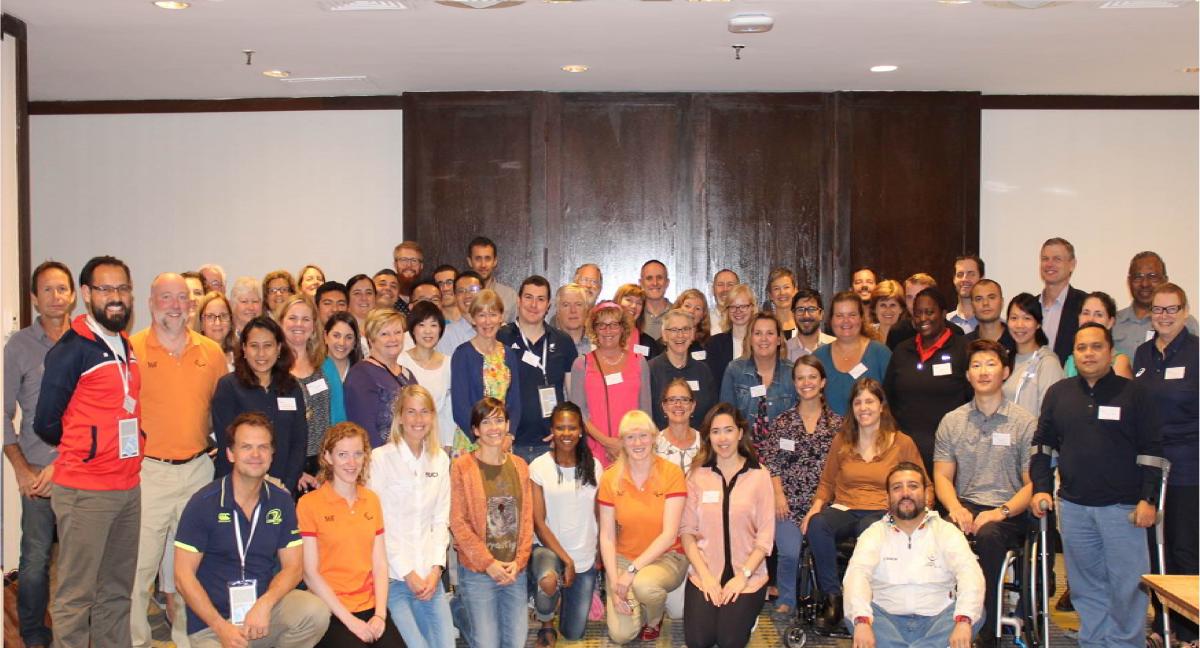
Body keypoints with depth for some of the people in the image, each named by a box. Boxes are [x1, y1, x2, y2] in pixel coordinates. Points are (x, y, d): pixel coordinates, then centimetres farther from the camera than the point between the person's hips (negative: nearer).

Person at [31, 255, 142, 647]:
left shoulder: (126, 347, 12)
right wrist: (84, 447, 6)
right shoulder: (70, 349, -10)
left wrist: (134, 444, 11)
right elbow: (45, 424, -8)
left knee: (117, 590, 14)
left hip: (128, 486, 7)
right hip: (85, 491, -7)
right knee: (76, 595, 0)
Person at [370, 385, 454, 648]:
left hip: (429, 575, 5)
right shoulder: (380, 458, -8)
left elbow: (441, 519, 9)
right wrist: (407, 573, -9)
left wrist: (436, 568, -2)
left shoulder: (440, 459, 9)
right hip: (392, 576, -5)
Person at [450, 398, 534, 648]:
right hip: (477, 572, -4)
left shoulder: (519, 465, 7)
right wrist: (488, 563, -12)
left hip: (515, 570, 4)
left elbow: (527, 519, 6)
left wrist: (518, 561, -5)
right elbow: (458, 522, -9)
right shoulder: (462, 466, -7)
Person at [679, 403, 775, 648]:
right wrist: (705, 575, -11)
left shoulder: (759, 475, -2)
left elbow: (766, 535, -3)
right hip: (704, 573, 1)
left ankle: (746, 613, 14)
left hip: (748, 574, -1)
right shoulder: (697, 475, 2)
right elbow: (687, 530, 0)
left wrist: (743, 575, -13)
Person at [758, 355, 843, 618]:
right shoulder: (782, 422, 11)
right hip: (789, 502, 0)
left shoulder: (836, 424, 10)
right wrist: (779, 495, -5)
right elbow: (771, 464, 7)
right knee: (789, 552, -19)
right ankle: (786, 601, 4)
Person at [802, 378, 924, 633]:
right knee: (816, 526, -33)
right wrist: (816, 506, 0)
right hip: (843, 509, 3)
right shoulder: (842, 441, 16)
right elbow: (826, 483, 20)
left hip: (881, 512, -2)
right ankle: (833, 597, -20)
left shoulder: (903, 443, 9)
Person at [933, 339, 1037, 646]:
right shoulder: (952, 421, 13)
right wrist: (955, 507, -11)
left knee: (988, 535, -36)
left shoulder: (1025, 422, 4)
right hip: (964, 507, 2)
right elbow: (942, 476, 9)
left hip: (1008, 513, -2)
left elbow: (1033, 483, 0)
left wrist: (1001, 512, -16)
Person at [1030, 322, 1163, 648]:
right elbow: (1042, 444, 13)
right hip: (1073, 507, 3)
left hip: (1122, 507, -3)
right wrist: (1040, 488, 3)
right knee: (1085, 587, 10)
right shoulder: (1058, 393, 8)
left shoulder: (1132, 392, 0)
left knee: (1127, 584, 0)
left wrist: (1148, 499, -7)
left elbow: (1151, 450, -1)